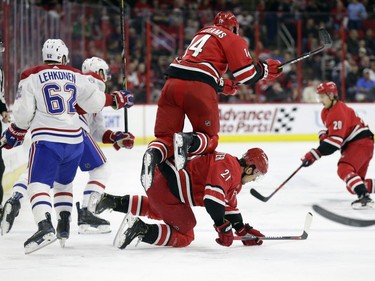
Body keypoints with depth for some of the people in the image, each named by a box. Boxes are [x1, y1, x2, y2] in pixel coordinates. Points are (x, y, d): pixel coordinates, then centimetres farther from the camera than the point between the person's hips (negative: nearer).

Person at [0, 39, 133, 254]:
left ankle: (45, 226, -33)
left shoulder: (31, 77, 2)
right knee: (64, 182, 25)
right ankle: (64, 225, 22)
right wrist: (118, 99, 30)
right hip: (75, 139, 4)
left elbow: (24, 113, -2)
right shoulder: (76, 76, 10)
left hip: (47, 139, -4)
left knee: (39, 183, -11)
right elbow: (95, 102, 12)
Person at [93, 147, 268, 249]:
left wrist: (244, 231, 23)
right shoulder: (228, 167, -17)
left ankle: (116, 202, 31)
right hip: (167, 186, -11)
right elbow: (212, 199, -28)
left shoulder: (235, 178, 17)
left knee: (158, 210, 40)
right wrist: (224, 228, -20)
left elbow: (229, 207, 27)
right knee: (184, 236, -3)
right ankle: (140, 229, -18)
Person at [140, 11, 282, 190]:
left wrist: (223, 85, 45)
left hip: (173, 81, 5)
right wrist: (266, 69, 23)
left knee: (165, 136, 5)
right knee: (209, 138, 11)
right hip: (199, 88, -5)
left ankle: (154, 154, -29)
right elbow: (247, 75, 4)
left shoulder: (201, 34, 32)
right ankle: (189, 142, -22)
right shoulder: (233, 39, 12)